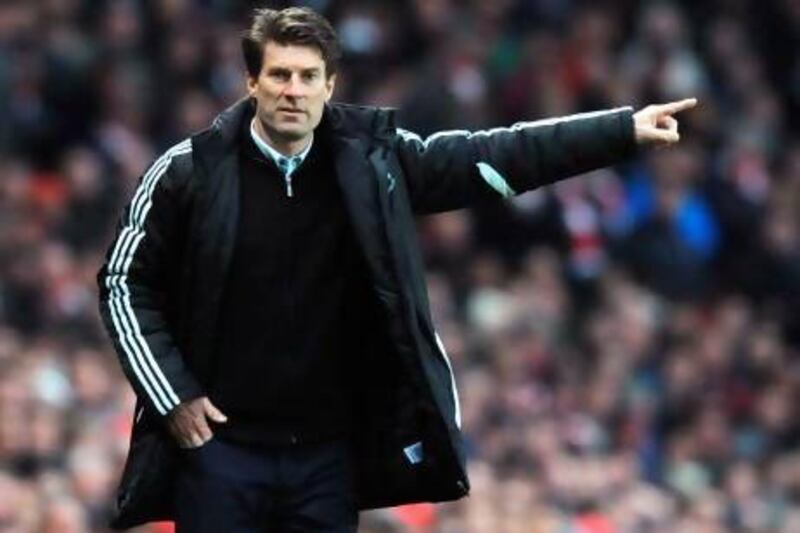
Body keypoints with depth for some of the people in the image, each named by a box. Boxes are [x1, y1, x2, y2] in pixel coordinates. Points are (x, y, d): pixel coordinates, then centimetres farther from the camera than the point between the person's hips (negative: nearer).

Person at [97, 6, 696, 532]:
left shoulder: (369, 160, 1)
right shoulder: (191, 172, -6)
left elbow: (490, 158, 4)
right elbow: (125, 286, 3)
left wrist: (625, 129, 0)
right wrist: (173, 397, -5)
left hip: (328, 455, 3)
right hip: (220, 448, -3)